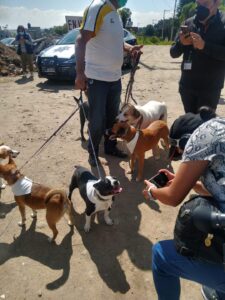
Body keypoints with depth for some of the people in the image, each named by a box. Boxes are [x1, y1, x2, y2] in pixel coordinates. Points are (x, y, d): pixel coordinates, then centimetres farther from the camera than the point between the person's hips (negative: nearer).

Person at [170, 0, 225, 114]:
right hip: (187, 85, 4)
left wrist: (204, 46, -25)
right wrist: (181, 43, -16)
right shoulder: (188, 23, 5)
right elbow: (173, 53, 5)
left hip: (210, 87, -3)